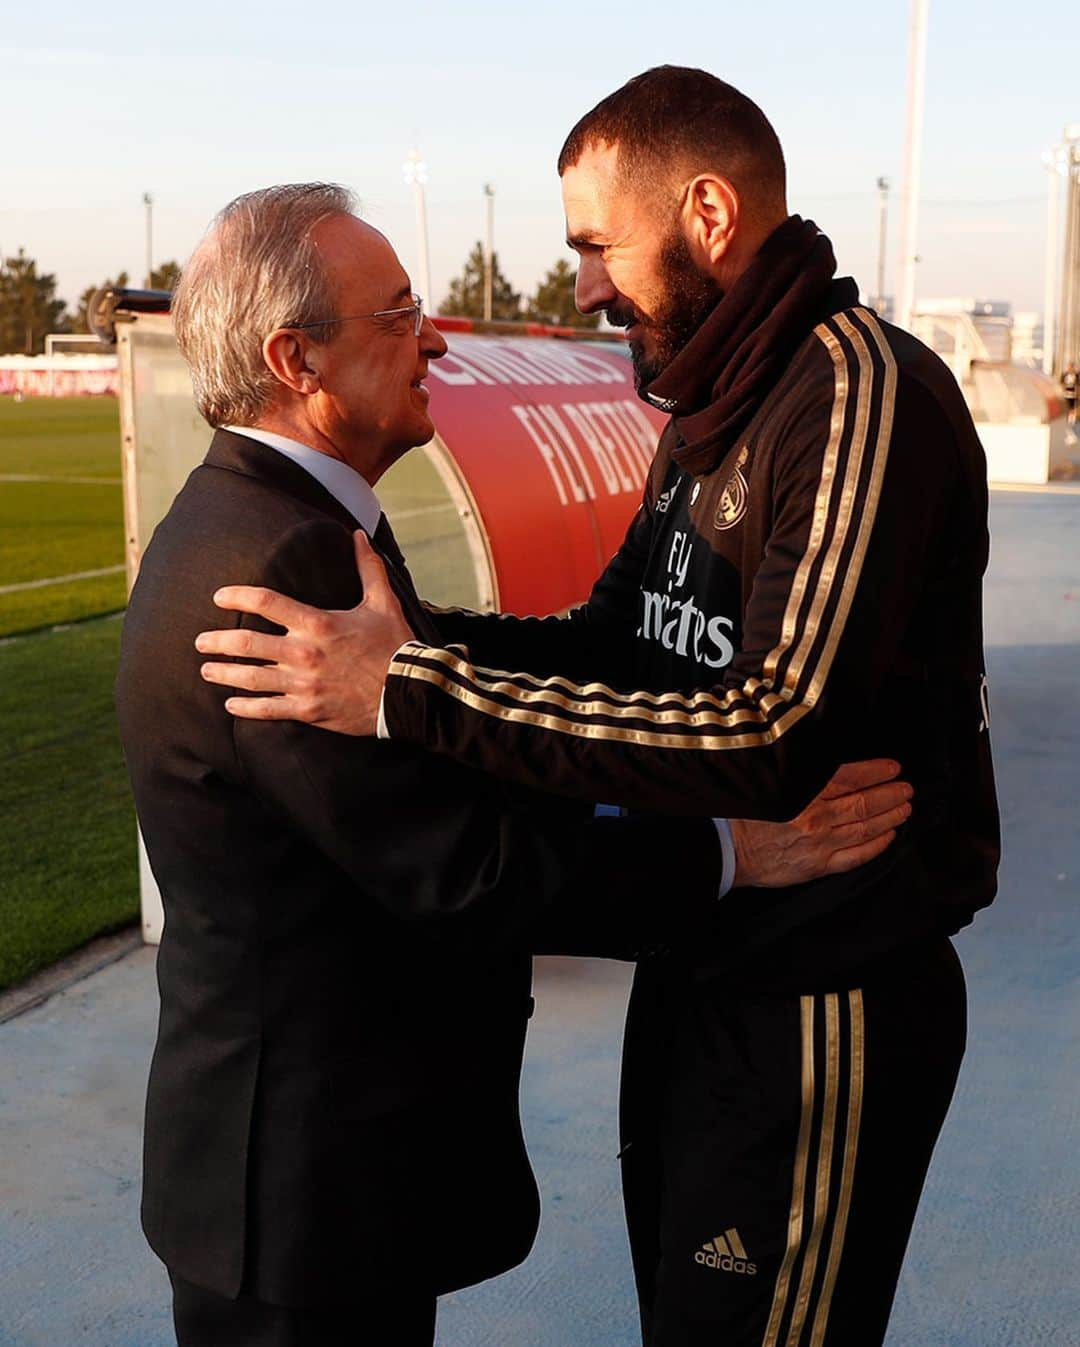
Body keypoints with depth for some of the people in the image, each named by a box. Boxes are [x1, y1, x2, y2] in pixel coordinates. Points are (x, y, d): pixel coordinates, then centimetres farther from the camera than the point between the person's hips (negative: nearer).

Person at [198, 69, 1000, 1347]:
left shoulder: (865, 392, -21)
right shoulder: (714, 409, 11)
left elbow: (775, 734, -29)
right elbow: (616, 637, 12)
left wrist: (413, 691, -29)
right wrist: (411, 632, -4)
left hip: (821, 1010, -9)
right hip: (701, 974, 9)